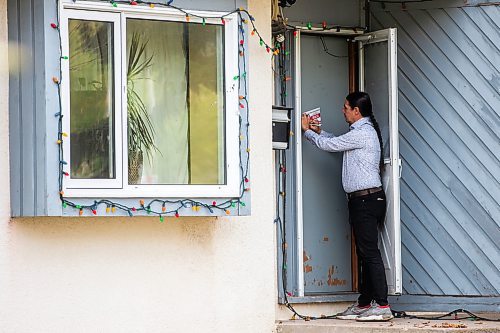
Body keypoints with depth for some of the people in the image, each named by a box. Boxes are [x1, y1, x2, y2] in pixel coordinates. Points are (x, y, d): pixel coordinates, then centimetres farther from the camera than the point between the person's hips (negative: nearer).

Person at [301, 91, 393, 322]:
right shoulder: (361, 132, 19)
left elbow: (329, 145, -9)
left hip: (367, 199, -11)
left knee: (370, 252, -12)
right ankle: (364, 304, 16)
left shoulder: (362, 133, -13)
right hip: (360, 200, 11)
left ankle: (382, 306, -15)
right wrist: (319, 131, 29)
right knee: (365, 254, 12)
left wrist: (307, 131, 7)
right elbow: (338, 143, 37)